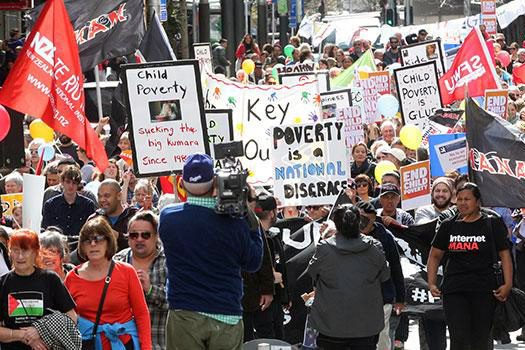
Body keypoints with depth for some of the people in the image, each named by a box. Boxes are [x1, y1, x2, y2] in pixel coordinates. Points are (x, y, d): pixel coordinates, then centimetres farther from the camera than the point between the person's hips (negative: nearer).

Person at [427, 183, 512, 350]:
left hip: (484, 290, -1)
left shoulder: (492, 224, 5)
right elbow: (435, 256, 17)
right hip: (454, 291, 1)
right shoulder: (448, 226, 11)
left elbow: (504, 255, 4)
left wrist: (508, 284, -8)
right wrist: (431, 283, 5)